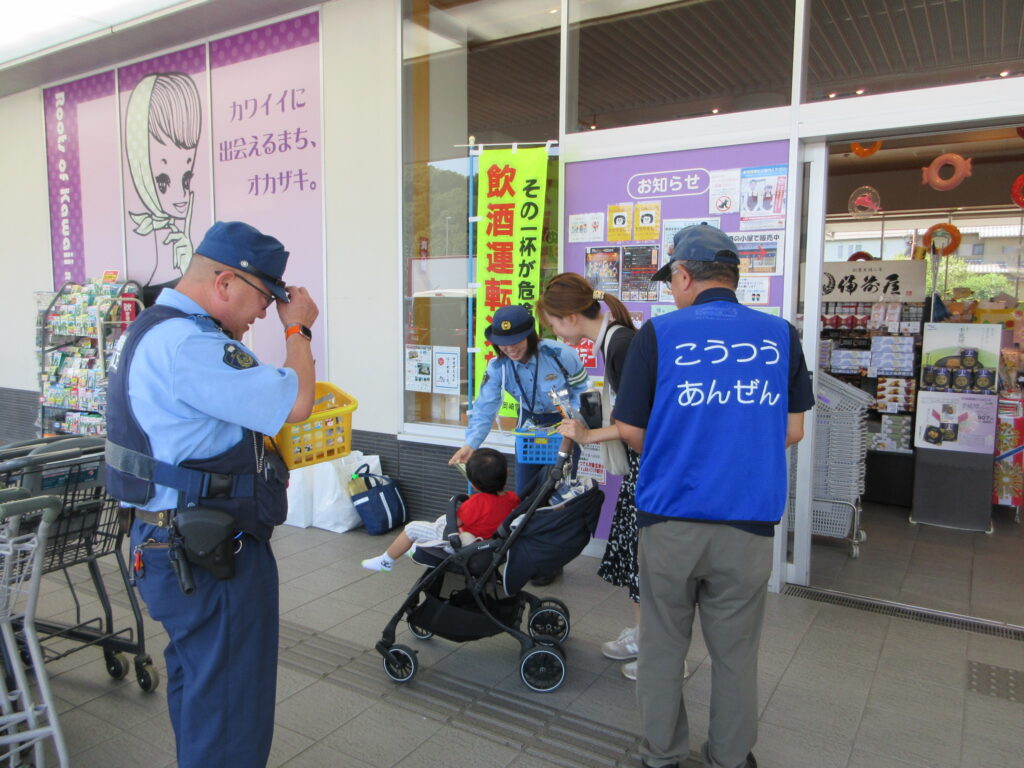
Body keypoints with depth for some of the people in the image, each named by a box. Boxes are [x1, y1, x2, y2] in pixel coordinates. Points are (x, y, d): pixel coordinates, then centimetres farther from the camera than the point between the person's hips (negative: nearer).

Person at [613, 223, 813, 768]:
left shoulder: (658, 334, -7)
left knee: (663, 647, 16)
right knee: (735, 653, 16)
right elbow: (792, 430, 7)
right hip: (748, 520, 2)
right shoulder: (781, 335, 1)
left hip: (669, 517, -1)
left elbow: (629, 429, -3)